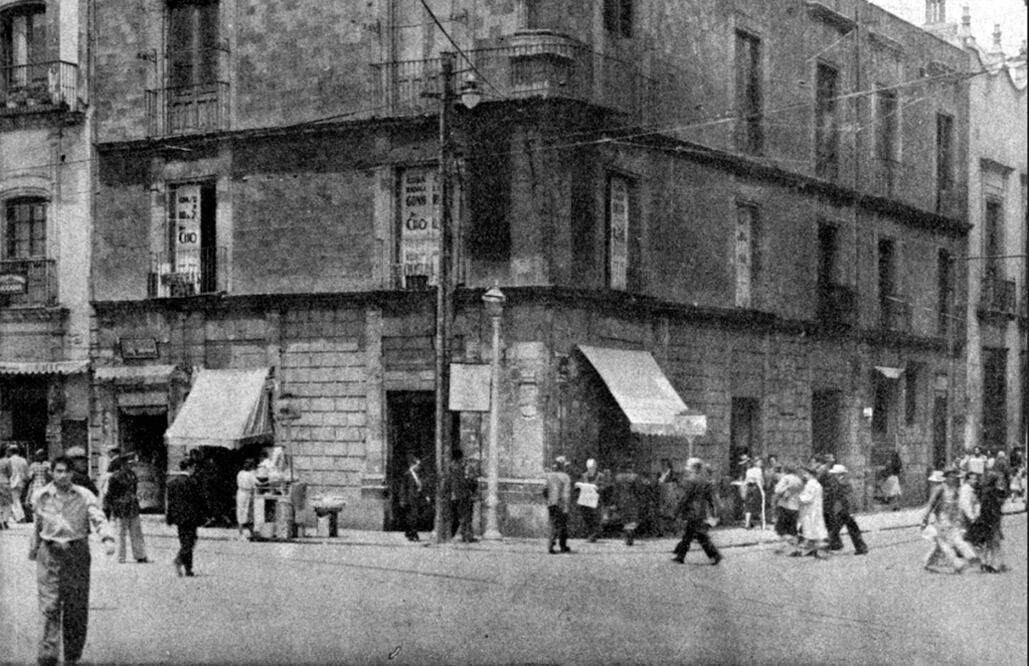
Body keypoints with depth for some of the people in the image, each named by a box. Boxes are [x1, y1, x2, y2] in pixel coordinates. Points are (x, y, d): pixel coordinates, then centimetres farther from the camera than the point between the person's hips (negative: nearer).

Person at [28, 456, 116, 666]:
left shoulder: (85, 496, 0)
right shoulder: (40, 497, 6)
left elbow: (98, 519, -10)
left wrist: (107, 538, -28)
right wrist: (33, 549, 29)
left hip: (77, 553, 0)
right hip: (49, 554, 0)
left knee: (77, 607, 4)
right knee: (49, 606, -9)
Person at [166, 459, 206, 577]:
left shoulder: (171, 481, 7)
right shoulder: (191, 481, -11)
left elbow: (170, 500, 10)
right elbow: (198, 499, -10)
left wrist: (169, 517, 14)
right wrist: (202, 515, -1)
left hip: (177, 516, 6)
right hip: (190, 515, -6)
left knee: (184, 541, 11)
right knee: (190, 540, -2)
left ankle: (188, 569, 10)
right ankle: (179, 560, -24)